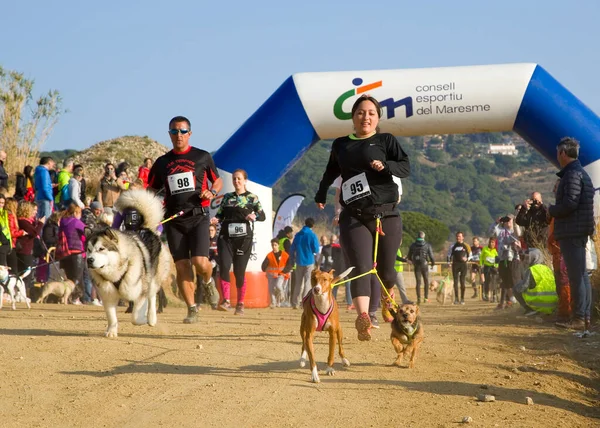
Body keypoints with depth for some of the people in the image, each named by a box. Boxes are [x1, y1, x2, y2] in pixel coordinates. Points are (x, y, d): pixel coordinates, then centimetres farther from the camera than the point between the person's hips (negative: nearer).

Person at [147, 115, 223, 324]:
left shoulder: (202, 157, 7)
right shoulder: (162, 162, 13)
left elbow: (218, 181, 16)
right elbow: (151, 190, 18)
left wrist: (211, 192, -6)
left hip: (198, 216, -3)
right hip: (173, 219, 3)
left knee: (200, 261, -17)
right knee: (181, 265, -2)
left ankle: (208, 281, 18)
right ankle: (192, 308, 7)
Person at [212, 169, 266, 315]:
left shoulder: (252, 198, 5)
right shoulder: (227, 197, 13)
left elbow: (263, 216, 2)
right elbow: (220, 215, 15)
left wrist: (254, 216, -19)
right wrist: (216, 220, -7)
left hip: (244, 238, -2)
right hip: (226, 237, 2)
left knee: (239, 271, 0)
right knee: (224, 266, -16)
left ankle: (240, 304, 13)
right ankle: (226, 301, -11)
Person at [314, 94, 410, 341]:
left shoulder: (386, 140, 7)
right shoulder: (340, 145, 15)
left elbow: (406, 167, -3)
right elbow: (331, 172, 33)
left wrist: (385, 165, -21)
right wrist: (321, 195, 41)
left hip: (386, 214, -1)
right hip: (354, 217, 1)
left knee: (385, 269, 6)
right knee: (360, 269, -16)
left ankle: (389, 299, 40)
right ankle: (363, 318, -32)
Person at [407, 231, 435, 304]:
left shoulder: (413, 245, 0)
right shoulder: (427, 245, -6)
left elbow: (409, 256, 9)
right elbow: (431, 255, -4)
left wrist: (411, 260, 32)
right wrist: (433, 262, 16)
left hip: (416, 266, 1)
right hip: (425, 265, -1)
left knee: (418, 282, 4)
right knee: (426, 282, 9)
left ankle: (418, 298, -3)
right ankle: (426, 298, 6)